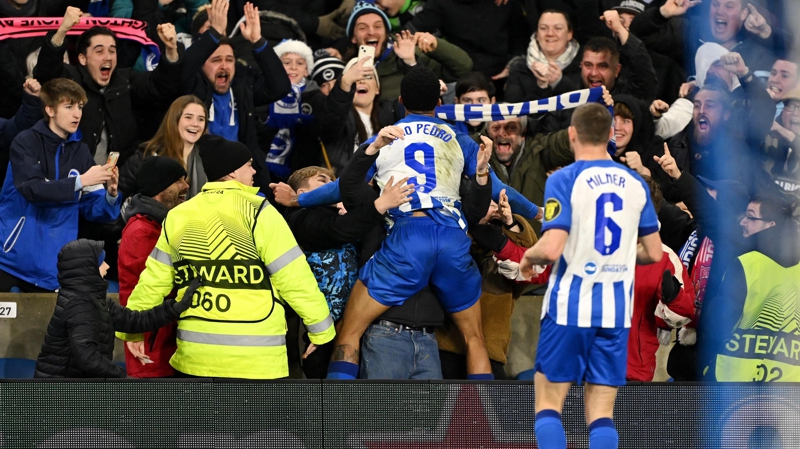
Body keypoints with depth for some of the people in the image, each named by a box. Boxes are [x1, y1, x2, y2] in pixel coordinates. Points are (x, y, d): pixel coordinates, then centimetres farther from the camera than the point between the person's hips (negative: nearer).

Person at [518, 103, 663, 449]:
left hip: (569, 306, -4)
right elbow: (654, 253, 10)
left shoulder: (564, 180, -9)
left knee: (548, 403, 7)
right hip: (616, 312, 4)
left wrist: (528, 257, 3)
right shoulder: (635, 183, 6)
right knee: (601, 413, 4)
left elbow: (551, 249, -18)